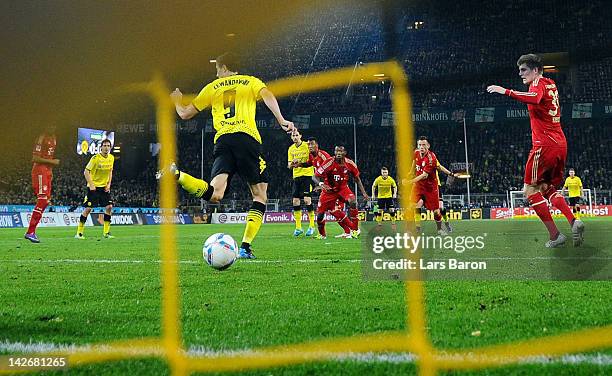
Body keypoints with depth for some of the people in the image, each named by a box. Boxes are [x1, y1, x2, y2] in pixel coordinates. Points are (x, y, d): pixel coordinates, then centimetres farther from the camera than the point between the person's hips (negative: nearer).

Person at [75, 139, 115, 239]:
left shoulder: (111, 158, 3)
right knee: (88, 208, -7)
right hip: (93, 187, -5)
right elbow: (86, 171, -12)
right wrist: (91, 185, -19)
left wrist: (109, 184, 4)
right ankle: (79, 232, 2)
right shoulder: (95, 158, -14)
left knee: (109, 207, -5)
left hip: (104, 187, 5)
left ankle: (106, 232, 4)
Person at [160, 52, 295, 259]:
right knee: (260, 195, 8)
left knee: (215, 194, -9)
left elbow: (185, 114, 27)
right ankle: (245, 247, -4)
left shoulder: (212, 87, 23)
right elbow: (268, 96, -4)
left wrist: (177, 101, 48)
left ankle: (176, 174, -30)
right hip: (247, 138, -2)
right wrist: (281, 120, -11)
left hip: (223, 140, 2)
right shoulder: (251, 81, 19)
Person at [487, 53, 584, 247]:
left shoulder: (538, 83, -7)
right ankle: (573, 221, -5)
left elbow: (534, 98, -30)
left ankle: (554, 235, -8)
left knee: (530, 189, -2)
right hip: (561, 144, 9)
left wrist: (506, 91, -34)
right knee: (548, 189, 18)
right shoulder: (551, 85, 20)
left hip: (545, 144, -9)